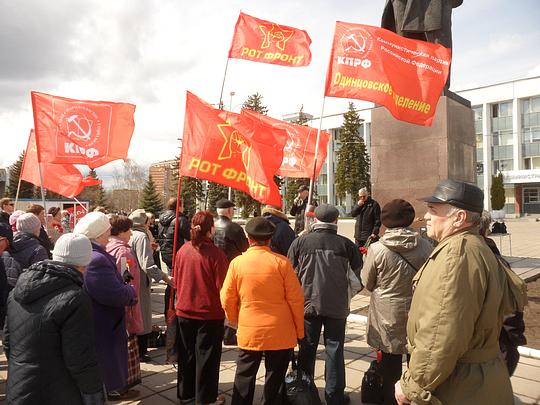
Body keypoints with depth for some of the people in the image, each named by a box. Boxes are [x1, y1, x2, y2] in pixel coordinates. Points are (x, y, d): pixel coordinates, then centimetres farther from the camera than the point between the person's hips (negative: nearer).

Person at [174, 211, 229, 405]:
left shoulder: (182, 250, -3)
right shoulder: (215, 253, -18)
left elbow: (176, 280, 7)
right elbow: (222, 285, -15)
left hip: (184, 311, 5)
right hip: (209, 312, -5)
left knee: (187, 354, 18)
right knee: (206, 357, 10)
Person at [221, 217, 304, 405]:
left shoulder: (237, 263, -7)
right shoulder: (281, 262, -11)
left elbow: (227, 299, -1)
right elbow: (296, 299, -8)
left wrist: (236, 322, 17)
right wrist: (299, 331, 5)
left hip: (248, 332, 1)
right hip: (280, 333, -1)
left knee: (244, 379, 17)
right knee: (274, 380, 14)